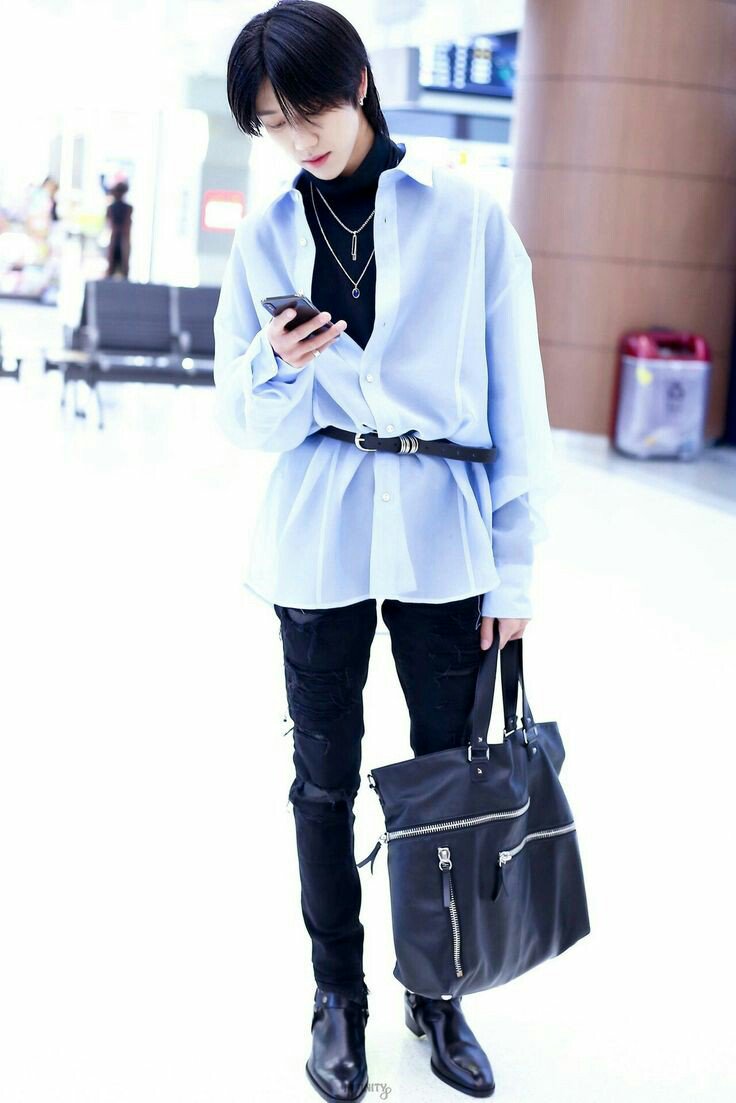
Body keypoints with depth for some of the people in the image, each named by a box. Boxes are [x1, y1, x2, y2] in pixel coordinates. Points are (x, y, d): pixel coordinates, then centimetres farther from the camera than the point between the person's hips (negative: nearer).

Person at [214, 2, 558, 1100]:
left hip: (442, 538, -1)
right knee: (326, 779, 9)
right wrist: (278, 369, -16)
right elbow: (244, 420, 7)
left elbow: (514, 398, -1)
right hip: (317, 543, 2)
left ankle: (437, 992, 27)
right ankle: (338, 997, 28)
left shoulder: (466, 215, -2)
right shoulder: (266, 236, 5)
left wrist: (514, 563, -3)